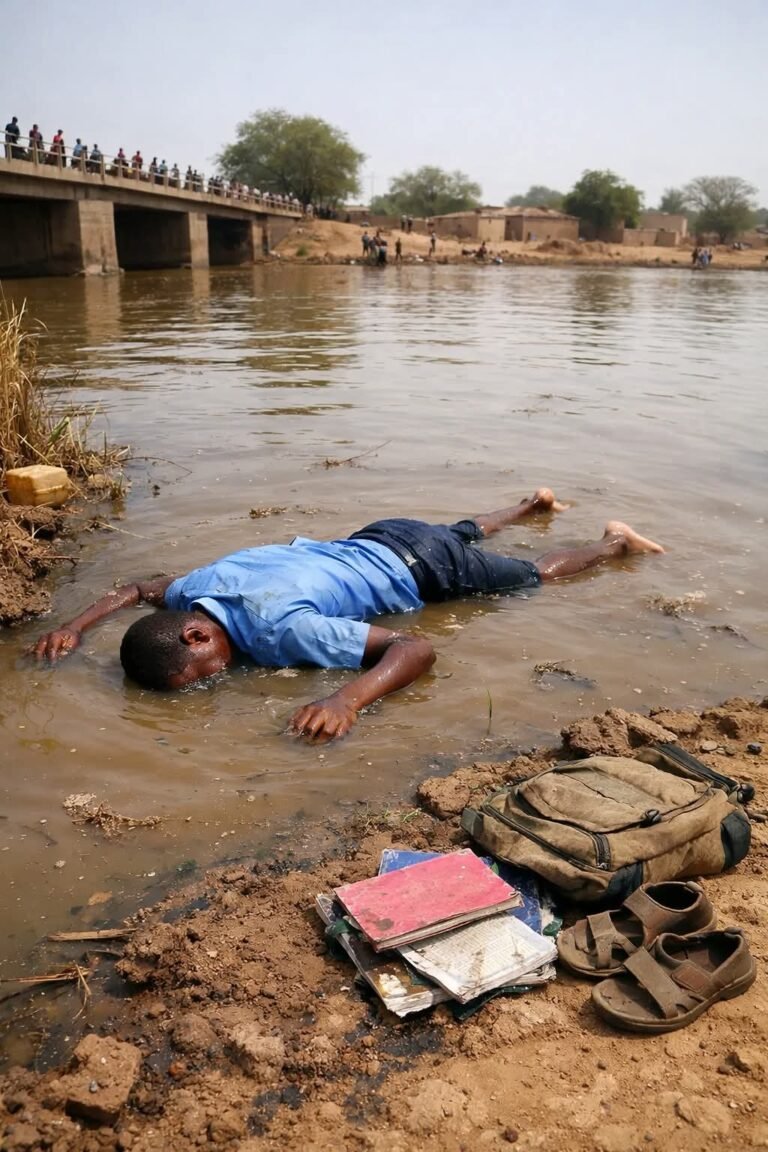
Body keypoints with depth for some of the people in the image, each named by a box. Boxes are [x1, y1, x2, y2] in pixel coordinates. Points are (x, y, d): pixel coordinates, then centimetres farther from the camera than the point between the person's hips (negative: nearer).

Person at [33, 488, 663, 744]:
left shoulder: (277, 628, -43)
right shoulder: (196, 588, -22)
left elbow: (418, 648, -45)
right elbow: (138, 588, 4)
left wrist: (348, 699, -61)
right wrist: (76, 627, -11)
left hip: (417, 568, -7)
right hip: (373, 542, 7)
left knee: (536, 574, 19)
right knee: (463, 533, 37)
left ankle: (616, 542, 42)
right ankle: (534, 505, 62)